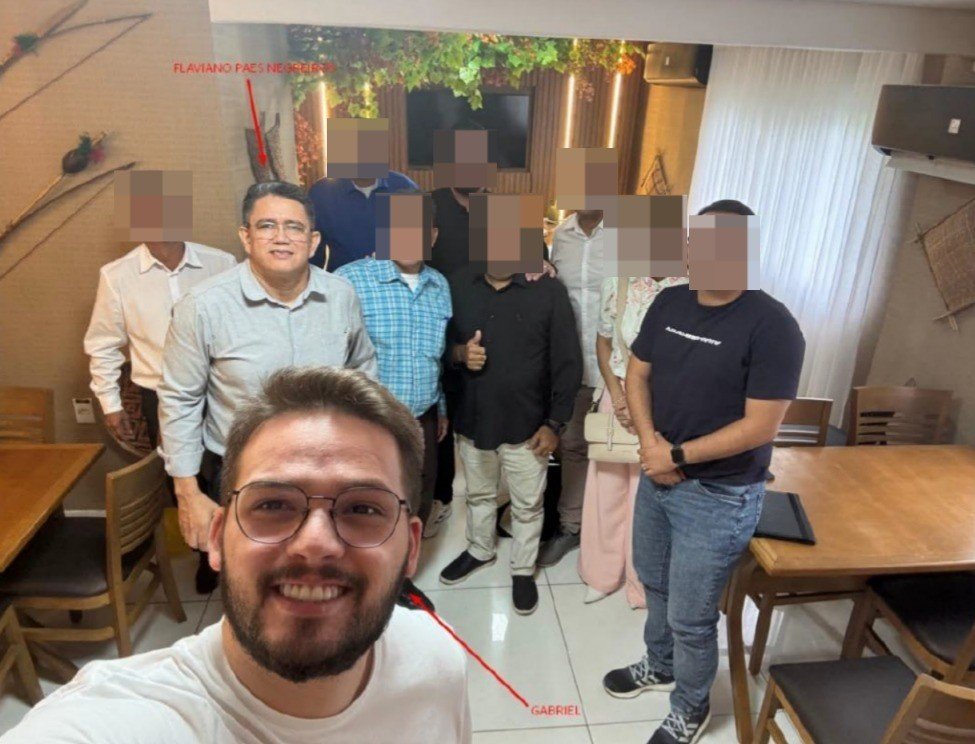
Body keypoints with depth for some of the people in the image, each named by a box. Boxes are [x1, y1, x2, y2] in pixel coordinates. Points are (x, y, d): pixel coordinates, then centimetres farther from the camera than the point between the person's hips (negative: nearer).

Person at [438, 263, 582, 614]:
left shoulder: (548, 291, -13)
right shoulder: (459, 285, -3)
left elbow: (567, 363, -9)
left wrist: (555, 423, -10)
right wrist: (458, 351, -15)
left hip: (526, 424, -3)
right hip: (472, 419, 3)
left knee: (527, 504, 13)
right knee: (479, 494, 24)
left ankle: (523, 570, 36)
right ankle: (479, 550, 49)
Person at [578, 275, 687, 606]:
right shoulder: (616, 281, -3)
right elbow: (603, 340, 6)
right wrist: (616, 393, -6)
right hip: (618, 394, 3)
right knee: (607, 485, 11)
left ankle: (643, 580, 29)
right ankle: (602, 573, 32)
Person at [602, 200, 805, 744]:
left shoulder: (772, 325, -21)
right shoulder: (670, 303, -1)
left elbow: (761, 426, -21)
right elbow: (638, 374, 6)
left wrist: (678, 456, -17)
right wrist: (650, 441, -10)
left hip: (719, 496, -6)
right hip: (657, 476, 6)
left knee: (691, 616, 9)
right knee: (656, 584, 25)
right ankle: (659, 664, 52)